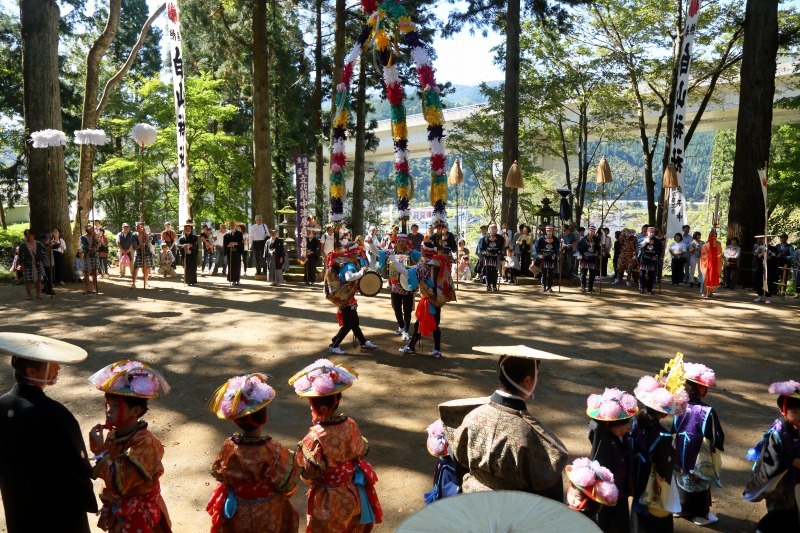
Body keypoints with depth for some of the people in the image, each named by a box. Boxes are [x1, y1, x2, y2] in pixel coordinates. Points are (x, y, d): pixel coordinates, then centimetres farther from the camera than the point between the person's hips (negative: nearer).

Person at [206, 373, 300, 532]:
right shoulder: (273, 450, -31)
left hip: (237, 513, 2)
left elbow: (218, 474, -4)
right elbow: (286, 484, -19)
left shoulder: (229, 447, -23)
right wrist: (292, 458, -6)